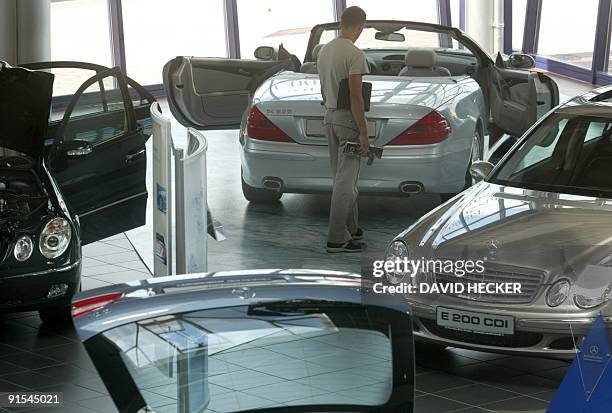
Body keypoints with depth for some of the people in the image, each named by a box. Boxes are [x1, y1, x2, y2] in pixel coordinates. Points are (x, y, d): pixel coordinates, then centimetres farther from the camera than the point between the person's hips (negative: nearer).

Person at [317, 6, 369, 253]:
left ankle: (351, 229, 26)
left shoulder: (325, 51, 10)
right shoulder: (354, 54, -20)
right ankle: (337, 238, -9)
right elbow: (356, 96, -23)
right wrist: (363, 133, -19)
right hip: (348, 120, -9)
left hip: (330, 117, 9)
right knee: (346, 180, -8)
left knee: (343, 177, 18)